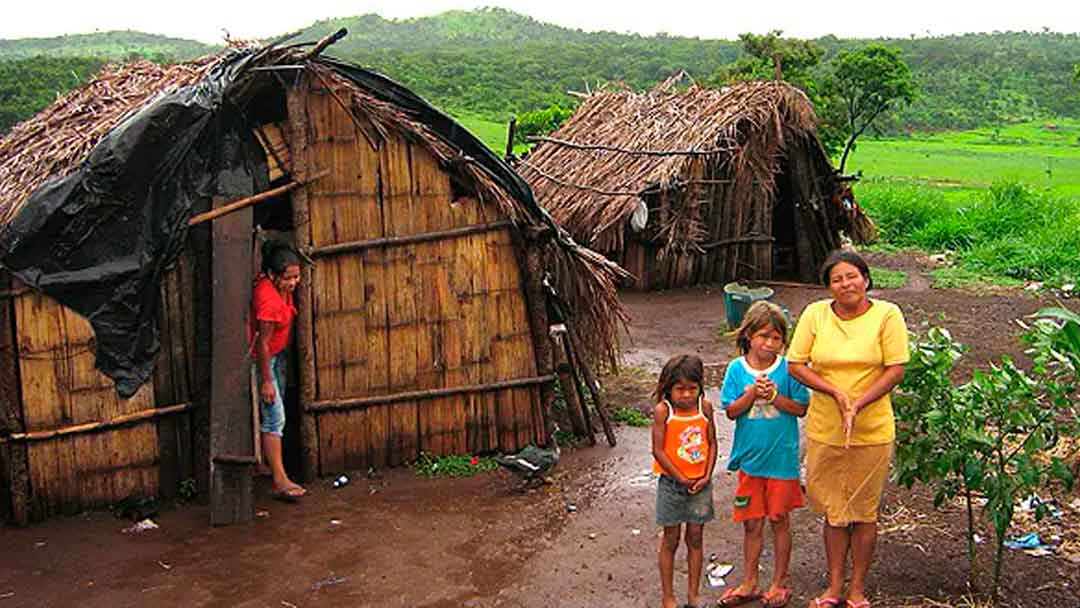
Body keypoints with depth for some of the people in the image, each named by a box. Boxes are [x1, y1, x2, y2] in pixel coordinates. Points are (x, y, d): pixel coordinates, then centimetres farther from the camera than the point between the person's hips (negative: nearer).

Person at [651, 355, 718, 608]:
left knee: (695, 538, 12)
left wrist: (707, 476, -8)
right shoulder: (663, 410, -15)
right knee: (671, 540, 8)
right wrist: (682, 479, -12)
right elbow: (658, 450, -14)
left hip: (700, 483, 3)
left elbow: (712, 443, 3)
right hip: (672, 483, -3)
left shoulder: (705, 407, -4)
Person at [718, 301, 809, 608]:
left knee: (779, 520, 10)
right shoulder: (737, 369, -3)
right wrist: (752, 393, -19)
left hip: (782, 458, -2)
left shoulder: (788, 369, -7)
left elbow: (801, 408, -5)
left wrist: (774, 396, -19)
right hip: (750, 457, 2)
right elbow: (731, 411, -4)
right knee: (752, 523, 12)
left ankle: (779, 583, 27)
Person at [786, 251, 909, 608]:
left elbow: (895, 371, -10)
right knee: (833, 512, 14)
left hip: (872, 432, -2)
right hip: (824, 431, 2)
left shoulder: (887, 315, -8)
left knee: (864, 512, 10)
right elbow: (795, 365, -4)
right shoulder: (815, 314, -3)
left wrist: (857, 405, -20)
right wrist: (836, 393, -17)